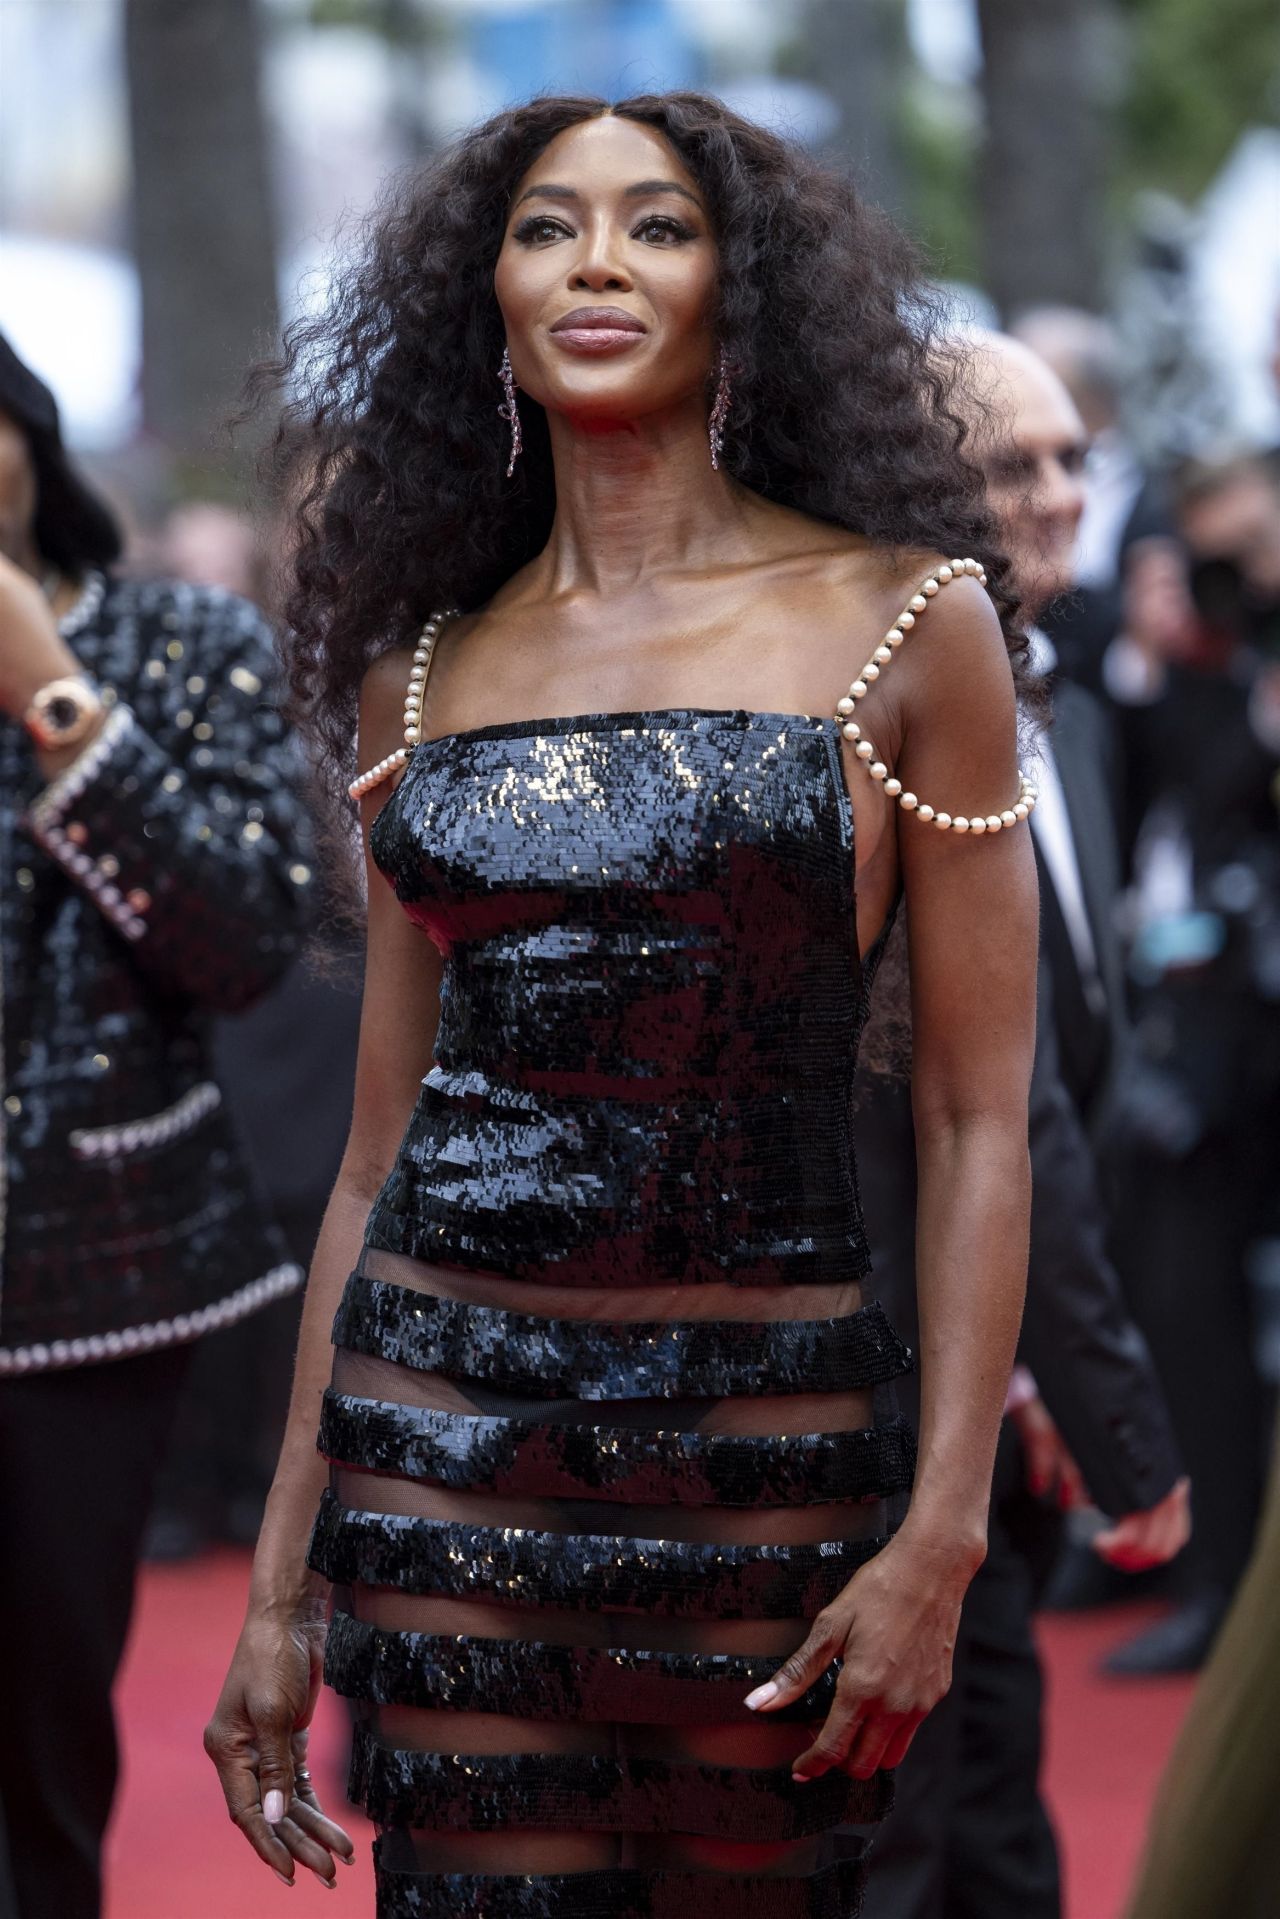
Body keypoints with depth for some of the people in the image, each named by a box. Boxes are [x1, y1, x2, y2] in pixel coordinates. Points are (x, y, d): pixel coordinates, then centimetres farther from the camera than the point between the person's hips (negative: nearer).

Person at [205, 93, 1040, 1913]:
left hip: (767, 1439, -2)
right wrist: (280, 1584, 9)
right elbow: (382, 1145, 12)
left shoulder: (901, 622, 0)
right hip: (444, 1424, 2)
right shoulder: (427, 671, 9)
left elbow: (978, 1121, -3)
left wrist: (942, 1537, -11)